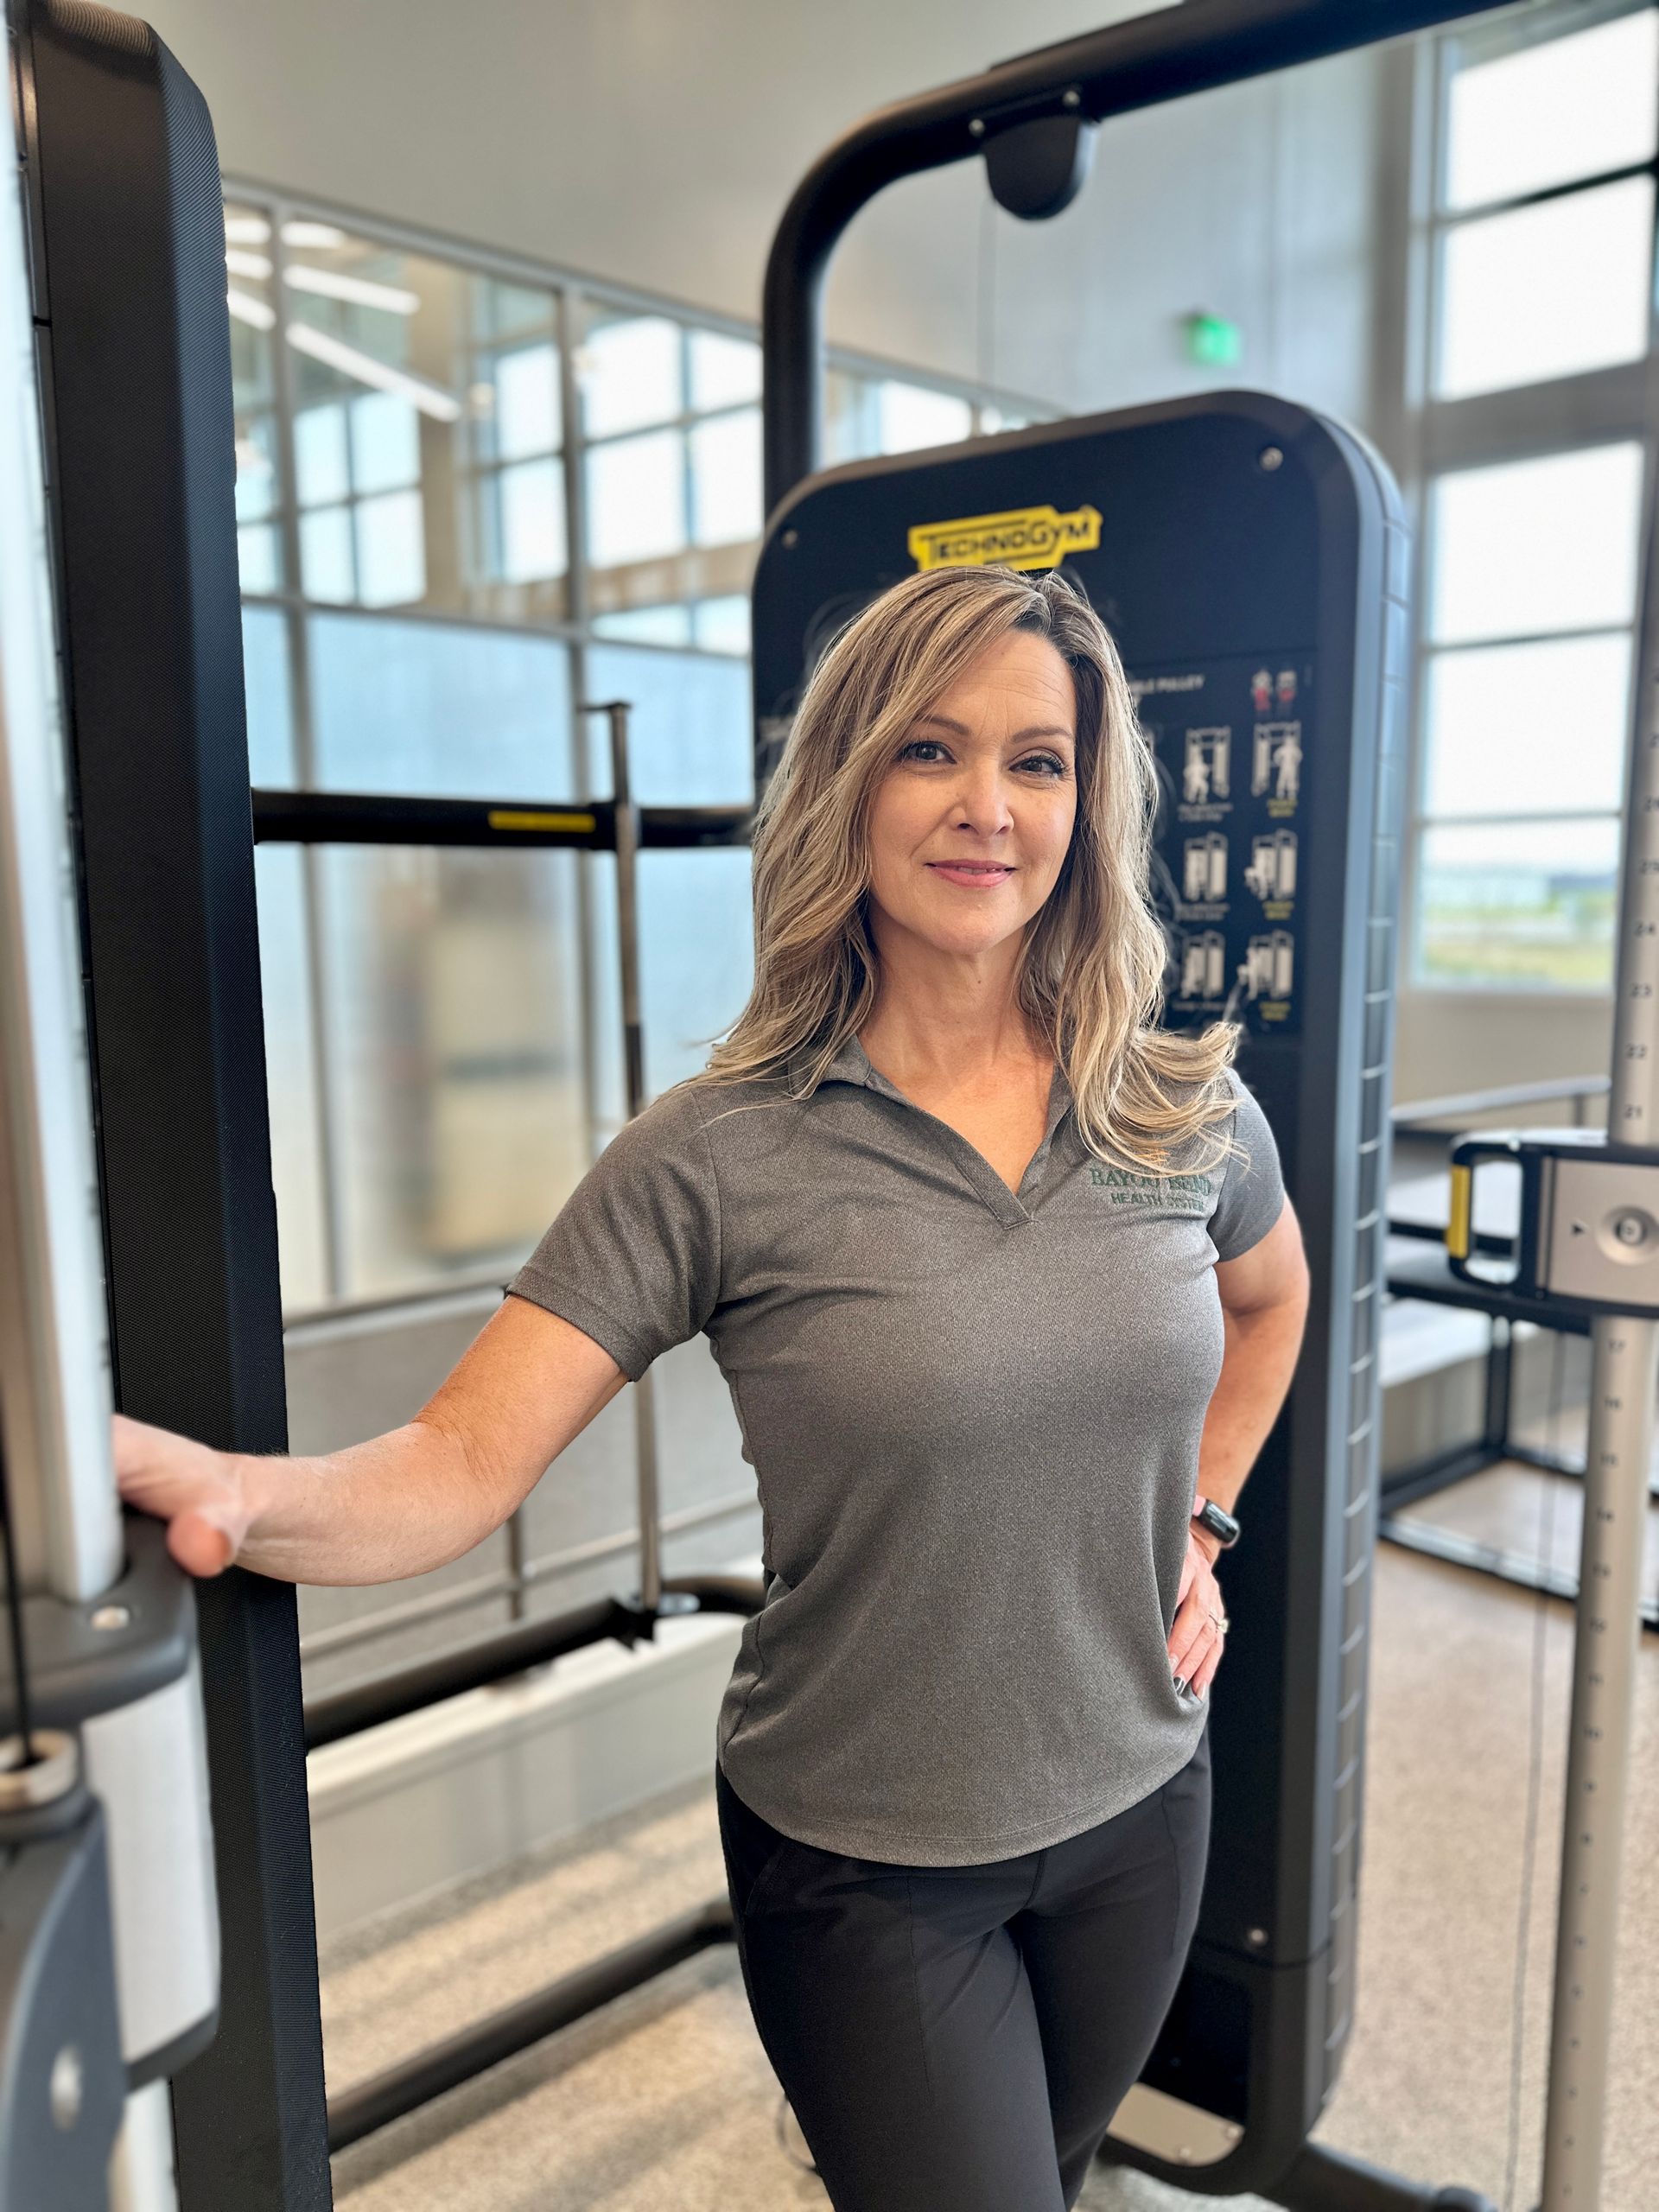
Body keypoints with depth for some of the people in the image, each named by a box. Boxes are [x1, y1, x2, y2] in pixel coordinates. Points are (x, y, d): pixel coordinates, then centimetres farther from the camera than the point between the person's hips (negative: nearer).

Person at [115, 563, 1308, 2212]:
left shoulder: (1189, 1115, -7)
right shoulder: (719, 1160, -19)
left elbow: (1272, 1294, 15)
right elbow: (460, 1466, -22)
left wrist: (1200, 1522, 7)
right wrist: (240, 1496, -41)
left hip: (1138, 1810, 5)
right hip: (862, 1867, -4)